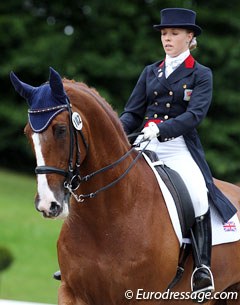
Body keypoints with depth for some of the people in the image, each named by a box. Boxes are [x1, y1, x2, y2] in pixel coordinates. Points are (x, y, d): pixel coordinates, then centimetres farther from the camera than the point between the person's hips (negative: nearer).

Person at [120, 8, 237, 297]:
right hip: (146, 147, 4)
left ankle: (203, 266, -21)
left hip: (181, 149, -4)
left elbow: (195, 114, -10)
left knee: (198, 195, -30)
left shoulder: (201, 75, 4)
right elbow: (132, 113, 13)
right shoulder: (150, 72, 17)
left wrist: (160, 128, -26)